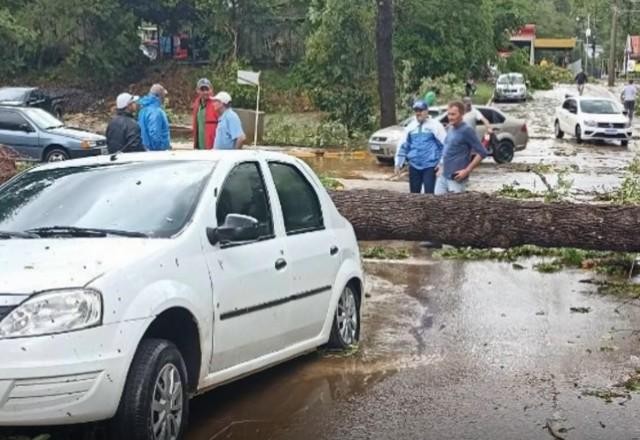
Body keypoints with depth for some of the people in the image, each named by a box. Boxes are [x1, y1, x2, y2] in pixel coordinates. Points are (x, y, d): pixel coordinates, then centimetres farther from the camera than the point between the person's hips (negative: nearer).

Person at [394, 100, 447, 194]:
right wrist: (398, 163, 13)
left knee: (429, 193, -10)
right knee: (414, 193, 12)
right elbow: (403, 146, 16)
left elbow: (445, 144, -7)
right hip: (414, 166, 5)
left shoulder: (435, 125, -5)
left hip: (430, 166, -5)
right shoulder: (410, 126, 11)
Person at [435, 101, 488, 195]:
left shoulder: (466, 131, -11)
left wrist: (467, 171, -16)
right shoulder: (450, 129, 12)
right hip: (443, 176, 8)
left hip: (456, 178, -8)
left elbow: (482, 153, -14)